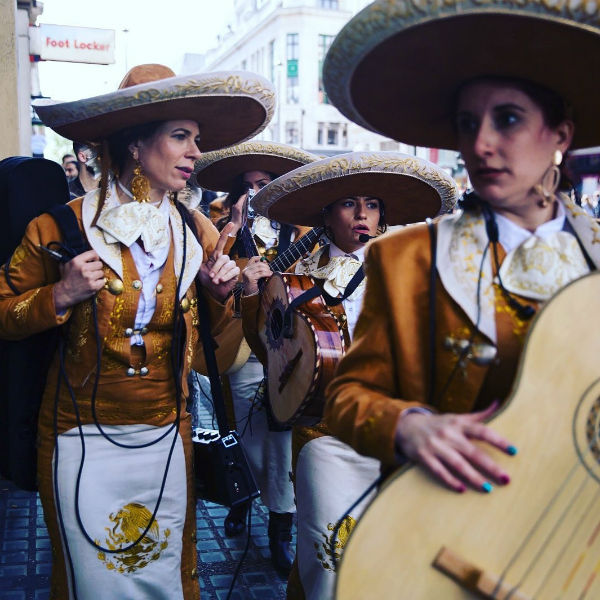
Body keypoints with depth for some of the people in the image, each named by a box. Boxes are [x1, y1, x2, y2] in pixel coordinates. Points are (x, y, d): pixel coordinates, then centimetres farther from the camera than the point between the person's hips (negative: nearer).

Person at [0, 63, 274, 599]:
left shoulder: (198, 234, -1)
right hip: (82, 438, -2)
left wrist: (220, 293, -9)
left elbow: (214, 337, 11)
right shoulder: (60, 228, -11)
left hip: (166, 438, 3)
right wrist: (61, 295, -19)